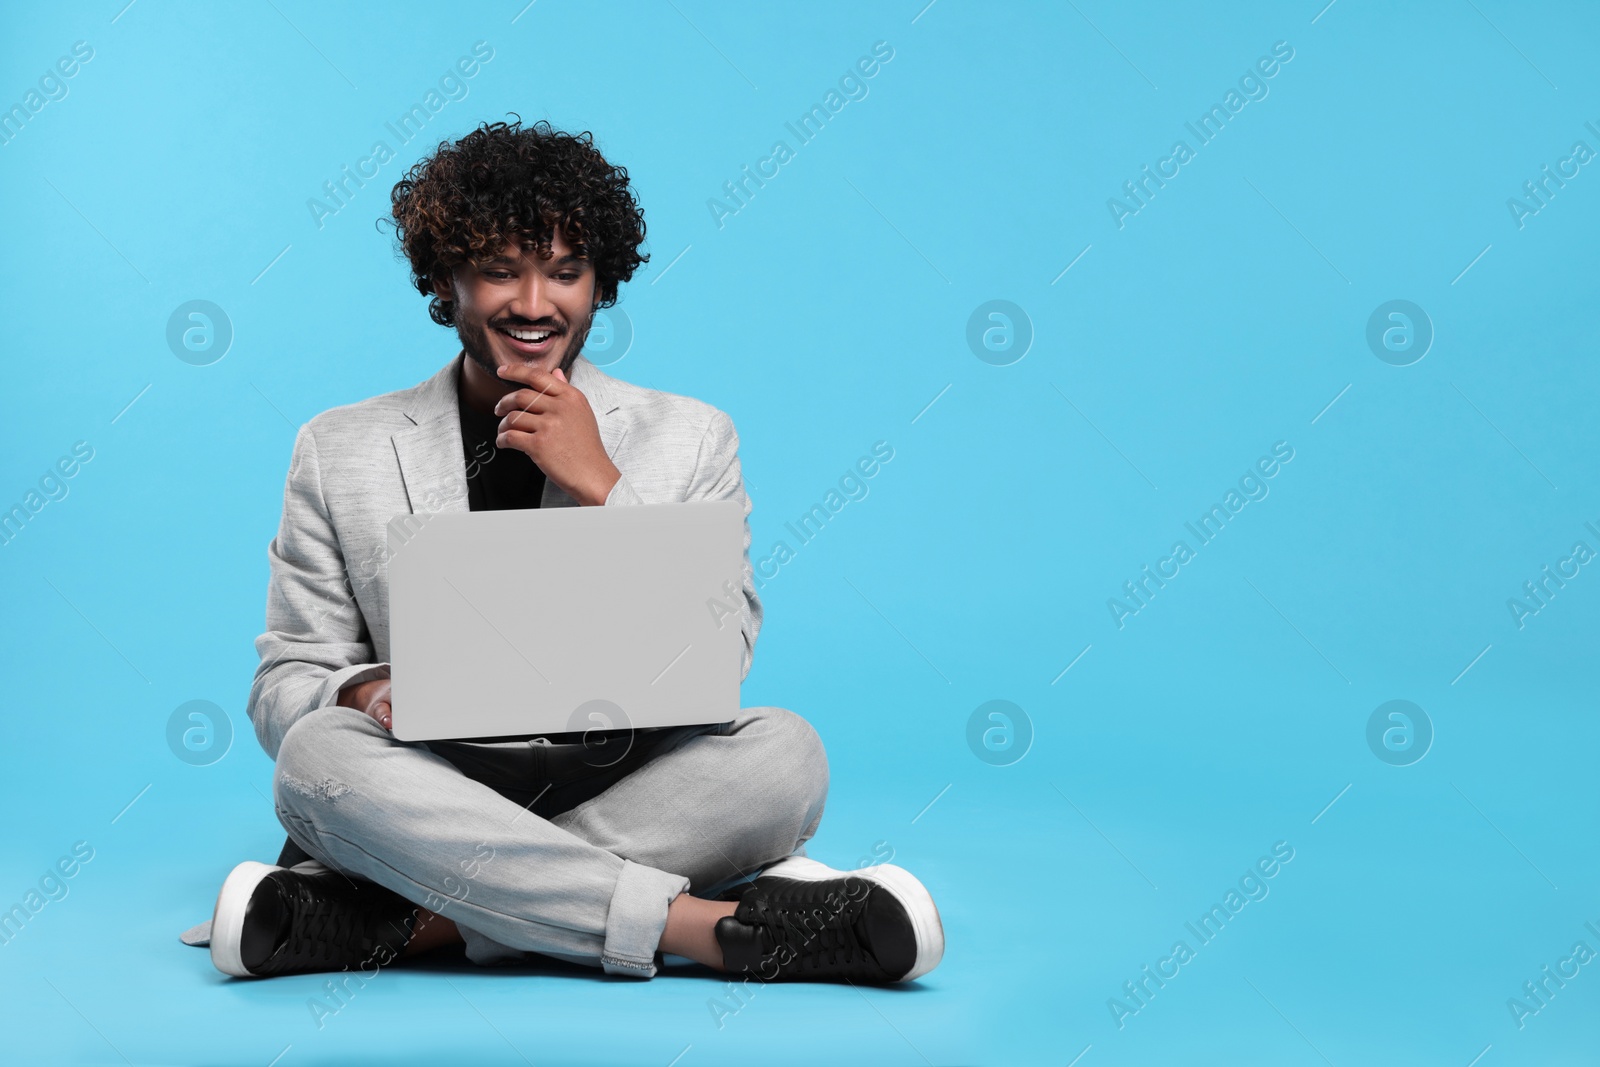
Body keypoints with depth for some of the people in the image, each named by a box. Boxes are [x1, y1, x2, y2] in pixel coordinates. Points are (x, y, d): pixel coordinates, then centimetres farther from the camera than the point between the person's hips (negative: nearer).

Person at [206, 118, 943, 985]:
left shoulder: (690, 439, 9)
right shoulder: (341, 451, 10)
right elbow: (282, 687, 7)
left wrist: (601, 487, -10)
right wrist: (365, 695, -17)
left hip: (623, 800, 0)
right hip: (428, 806, 0)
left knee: (783, 750, -28)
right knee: (319, 752, -31)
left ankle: (404, 922, -30)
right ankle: (715, 926, -31)